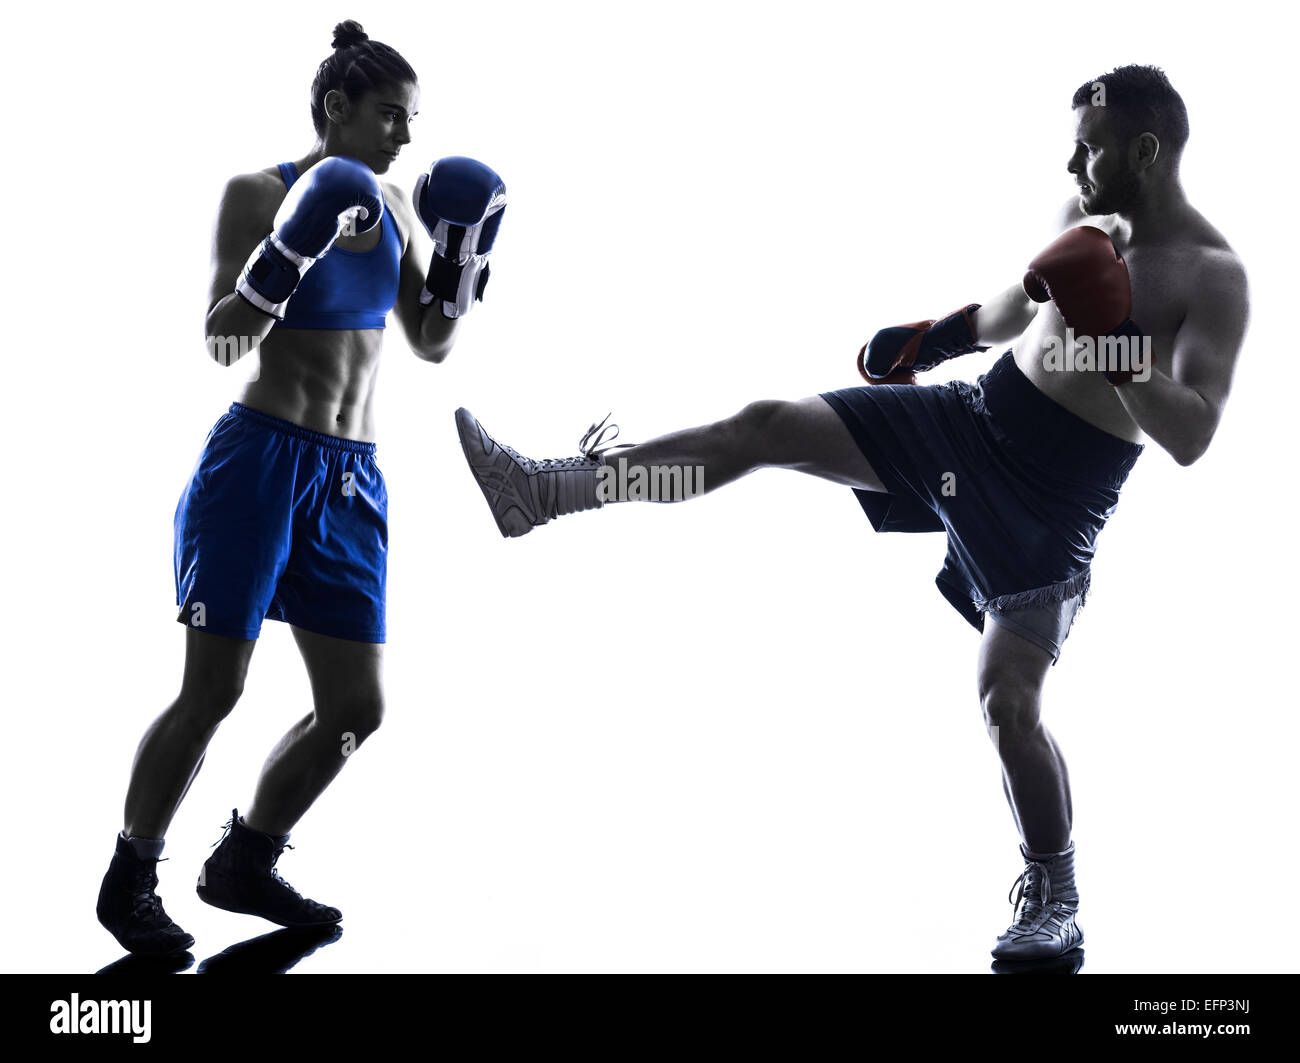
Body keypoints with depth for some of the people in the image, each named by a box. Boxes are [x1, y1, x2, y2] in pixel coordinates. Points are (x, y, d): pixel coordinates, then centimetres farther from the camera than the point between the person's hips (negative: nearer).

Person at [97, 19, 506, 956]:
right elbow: (222, 339, -13)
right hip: (260, 460, -6)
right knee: (213, 691, -6)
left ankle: (244, 865, 25)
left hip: (351, 480, 7)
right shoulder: (260, 192, -7)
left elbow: (432, 344, 15)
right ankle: (130, 879, 14)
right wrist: (288, 255, -27)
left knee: (357, 709, 5)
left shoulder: (392, 206, 11)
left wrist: (464, 257, 0)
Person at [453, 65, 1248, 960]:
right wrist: (939, 336, 25)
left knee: (1008, 700, -11)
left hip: (1052, 500, -7)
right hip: (972, 419, 7)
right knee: (769, 426, -5)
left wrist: (1119, 349, -36)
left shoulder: (1213, 278, -17)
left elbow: (1192, 438, -26)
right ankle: (545, 490, 0)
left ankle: (1055, 903, 12)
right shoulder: (1090, 219, 6)